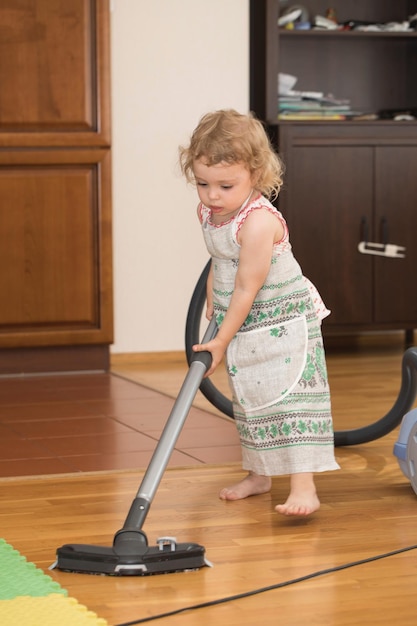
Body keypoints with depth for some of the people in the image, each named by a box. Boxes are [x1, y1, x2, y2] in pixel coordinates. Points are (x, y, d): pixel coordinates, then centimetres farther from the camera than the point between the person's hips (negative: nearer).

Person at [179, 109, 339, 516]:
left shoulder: (258, 222, -30)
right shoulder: (207, 212, -4)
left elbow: (247, 288, -27)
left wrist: (221, 340, -21)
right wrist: (212, 301, 17)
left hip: (283, 319, -8)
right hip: (241, 321, 8)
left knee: (289, 396, -14)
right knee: (248, 400, 16)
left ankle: (303, 487, -20)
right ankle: (258, 474, 29)